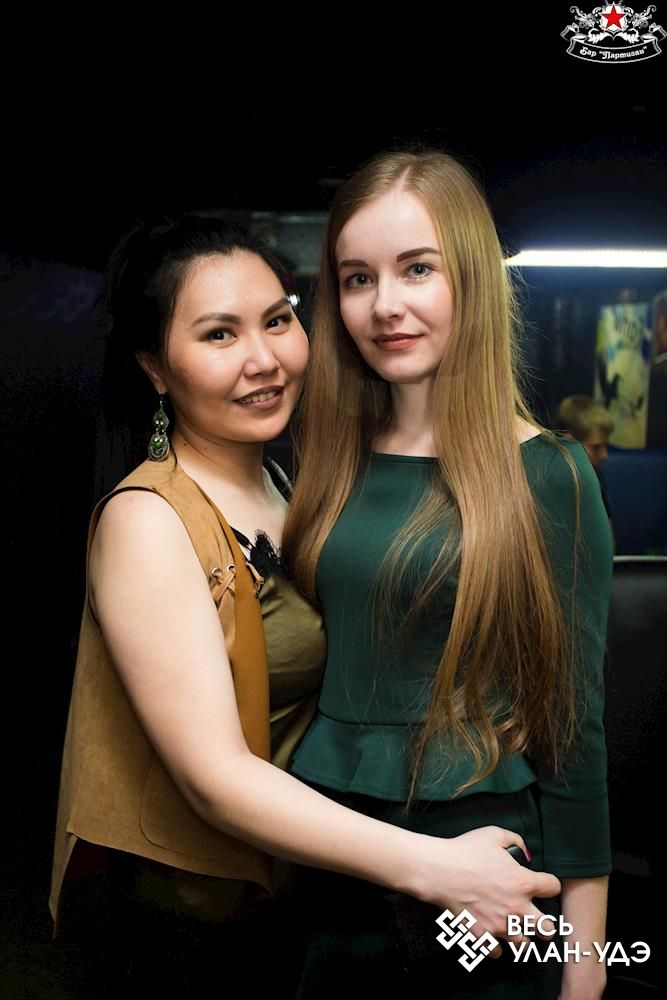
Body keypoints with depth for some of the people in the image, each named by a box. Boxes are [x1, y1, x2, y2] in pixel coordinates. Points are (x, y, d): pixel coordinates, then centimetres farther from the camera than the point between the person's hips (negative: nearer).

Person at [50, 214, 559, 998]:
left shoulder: (277, 485, 3)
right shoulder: (146, 521, -22)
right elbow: (214, 774, -27)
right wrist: (430, 867, -33)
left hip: (307, 875, 7)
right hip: (204, 914, -7)